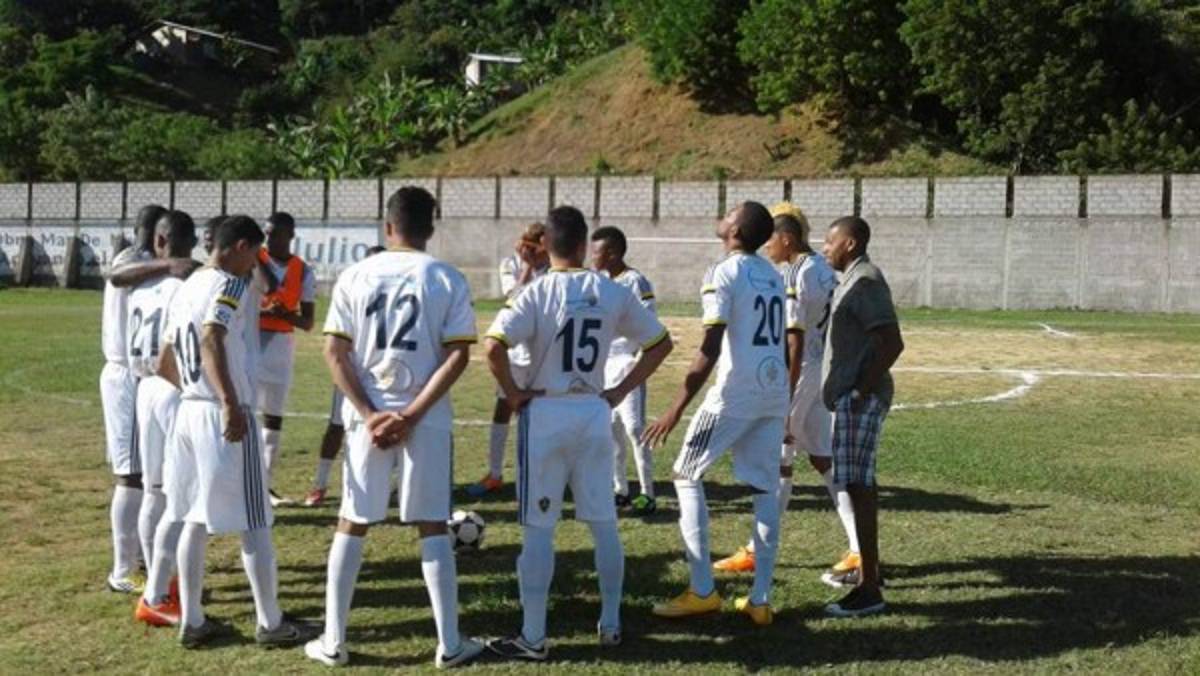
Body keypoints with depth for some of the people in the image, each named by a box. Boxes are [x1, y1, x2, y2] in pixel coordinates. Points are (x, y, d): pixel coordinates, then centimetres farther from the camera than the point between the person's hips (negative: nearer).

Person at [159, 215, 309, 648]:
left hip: (189, 412, 8)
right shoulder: (229, 285, -11)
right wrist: (230, 404, -36)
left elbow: (166, 360, 19)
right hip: (224, 416, -8)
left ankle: (192, 622, 18)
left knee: (195, 522, 14)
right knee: (253, 525, 1)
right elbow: (211, 340, -29)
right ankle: (270, 624, 10)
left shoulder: (186, 288, 15)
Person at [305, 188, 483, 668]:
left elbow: (334, 352, -4)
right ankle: (449, 643, 11)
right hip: (427, 420, -1)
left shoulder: (355, 277, 1)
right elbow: (458, 356, -9)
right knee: (433, 527, 7)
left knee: (352, 526, 10)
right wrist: (411, 415, -10)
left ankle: (332, 642, 14)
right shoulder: (448, 279, -2)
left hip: (366, 415, 1)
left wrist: (370, 414, -6)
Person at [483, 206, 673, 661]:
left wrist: (513, 393, -8)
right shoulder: (613, 293, 1)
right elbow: (660, 343, 7)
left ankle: (533, 638, 6)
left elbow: (493, 346, -23)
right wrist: (621, 392, 9)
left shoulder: (538, 293, -11)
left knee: (538, 528, 2)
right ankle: (610, 623, 23)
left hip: (545, 413, -4)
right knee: (603, 524, 14)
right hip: (594, 412, 4)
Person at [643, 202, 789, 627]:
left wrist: (676, 409, -17)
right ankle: (760, 599, 10)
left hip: (736, 392, -7)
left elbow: (710, 351, -17)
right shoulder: (772, 275, 14)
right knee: (765, 488, 10)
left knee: (687, 476, 6)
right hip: (775, 391, 7)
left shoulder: (724, 274, -10)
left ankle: (702, 591, 2)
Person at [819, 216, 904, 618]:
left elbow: (893, 342, -23)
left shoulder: (865, 282, -15)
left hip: (860, 399, -11)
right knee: (859, 484, 17)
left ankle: (870, 590, -7)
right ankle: (868, 569, 29)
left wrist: (863, 389, -21)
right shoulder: (856, 280, 17)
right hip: (853, 396, 11)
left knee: (859, 486, -9)